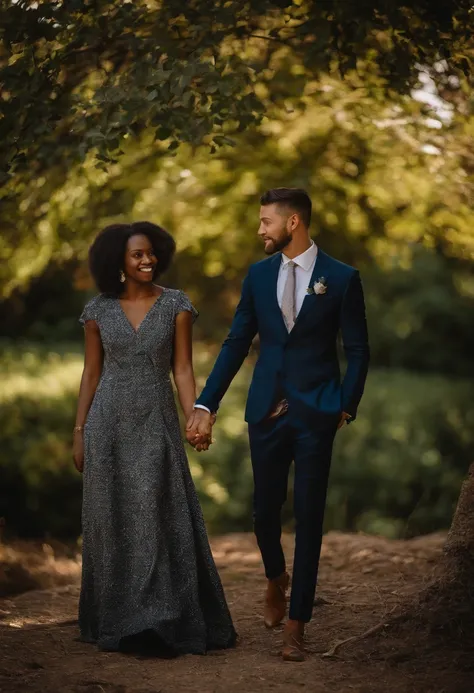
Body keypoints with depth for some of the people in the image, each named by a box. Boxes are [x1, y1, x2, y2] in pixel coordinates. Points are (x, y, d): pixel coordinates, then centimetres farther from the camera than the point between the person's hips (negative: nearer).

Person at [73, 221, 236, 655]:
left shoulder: (176, 305, -1)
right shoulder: (99, 310, 2)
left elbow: (182, 370, -2)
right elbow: (92, 373, 6)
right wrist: (79, 433, 3)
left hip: (157, 424, -1)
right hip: (109, 424, 1)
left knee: (159, 517, -7)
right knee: (113, 520, 5)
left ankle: (164, 623, -1)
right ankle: (117, 620, 16)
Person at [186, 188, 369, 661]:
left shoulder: (341, 278, -4)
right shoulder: (258, 275, 5)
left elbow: (357, 350, 1)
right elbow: (236, 343, 6)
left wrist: (346, 407, -6)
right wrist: (205, 405, 2)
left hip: (316, 414, -3)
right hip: (266, 411, 3)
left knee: (309, 516, 1)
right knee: (265, 508, 8)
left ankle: (296, 625, 9)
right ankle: (276, 579, 40)